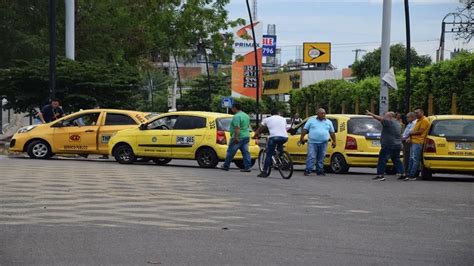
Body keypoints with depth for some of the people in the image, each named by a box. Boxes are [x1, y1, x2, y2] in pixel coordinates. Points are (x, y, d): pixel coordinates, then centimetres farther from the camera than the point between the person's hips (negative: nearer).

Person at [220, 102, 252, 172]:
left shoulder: (237, 116, -16)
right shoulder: (246, 115, 15)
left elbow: (237, 128, -25)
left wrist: (236, 138, -28)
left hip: (239, 138, -9)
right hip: (246, 137, 9)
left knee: (230, 152, 3)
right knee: (245, 152, 4)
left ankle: (226, 166, 12)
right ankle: (248, 167, -2)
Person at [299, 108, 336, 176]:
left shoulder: (328, 122, 15)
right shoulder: (311, 120, 8)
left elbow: (332, 133, 16)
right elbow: (305, 130, 5)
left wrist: (334, 141, 9)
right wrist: (302, 138, -5)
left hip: (323, 143, 3)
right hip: (312, 142, -3)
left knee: (321, 158, 5)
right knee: (311, 157, -10)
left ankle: (320, 171, 13)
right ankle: (308, 171, -11)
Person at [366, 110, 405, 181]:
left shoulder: (389, 122, -12)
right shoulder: (398, 124, 17)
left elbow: (380, 118, -19)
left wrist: (371, 114, -15)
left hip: (388, 146, -10)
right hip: (397, 145, 10)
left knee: (382, 159, -6)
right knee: (397, 160, 16)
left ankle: (380, 175, -8)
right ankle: (403, 174, 14)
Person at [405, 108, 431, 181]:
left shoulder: (424, 120, -8)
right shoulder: (418, 120, 23)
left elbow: (420, 131, -15)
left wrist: (411, 133, -3)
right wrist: (410, 137, 8)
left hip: (418, 142, -10)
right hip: (414, 142, 10)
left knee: (415, 159, -10)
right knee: (411, 159, 10)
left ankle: (412, 176, -11)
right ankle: (409, 175, 12)